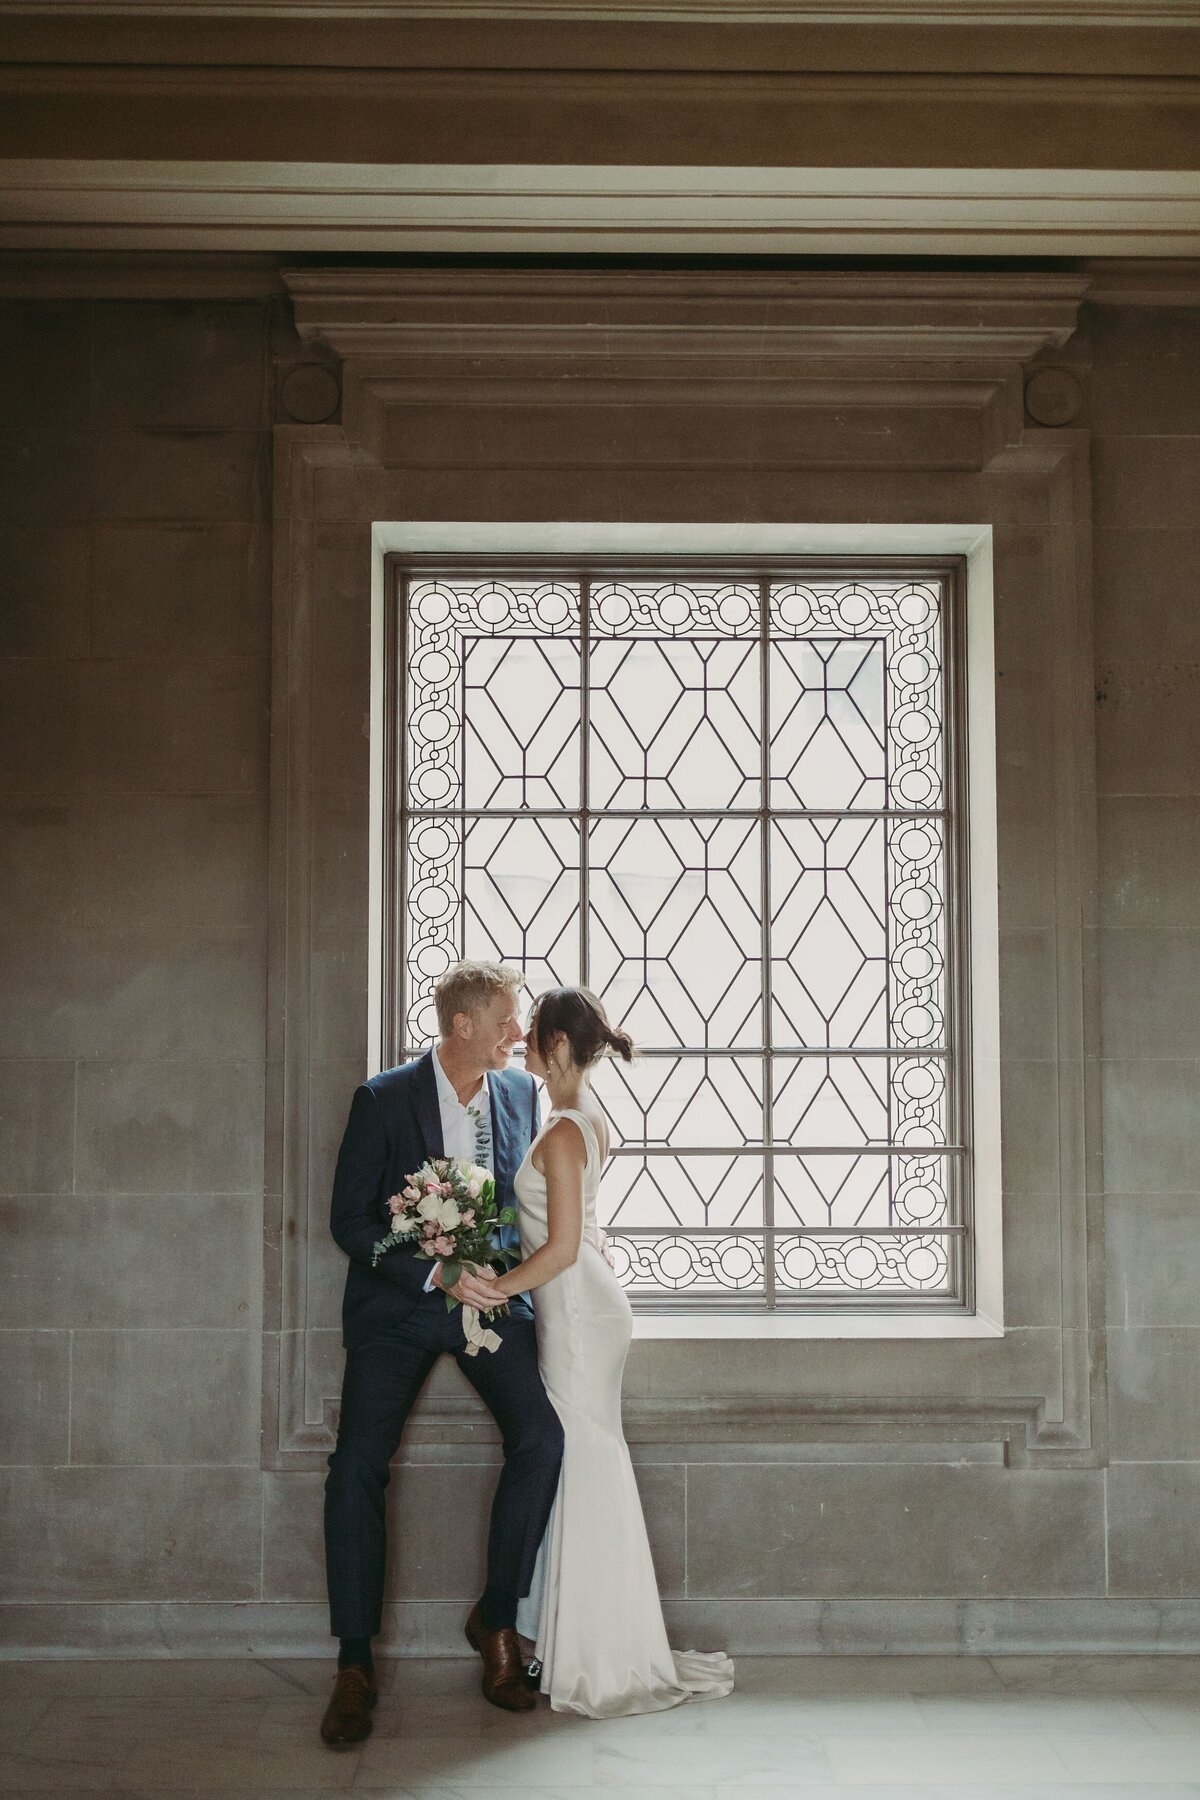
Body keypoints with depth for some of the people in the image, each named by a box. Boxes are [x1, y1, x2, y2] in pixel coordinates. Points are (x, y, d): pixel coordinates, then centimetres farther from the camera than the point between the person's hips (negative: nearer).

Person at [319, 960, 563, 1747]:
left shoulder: (523, 1093, 4)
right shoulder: (382, 1098, -8)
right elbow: (350, 1219, -9)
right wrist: (436, 1273, -20)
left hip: (493, 1297, 3)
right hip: (398, 1305, -2)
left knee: (542, 1434, -20)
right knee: (357, 1463, -18)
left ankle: (497, 1619, -1)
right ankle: (355, 1664, -4)